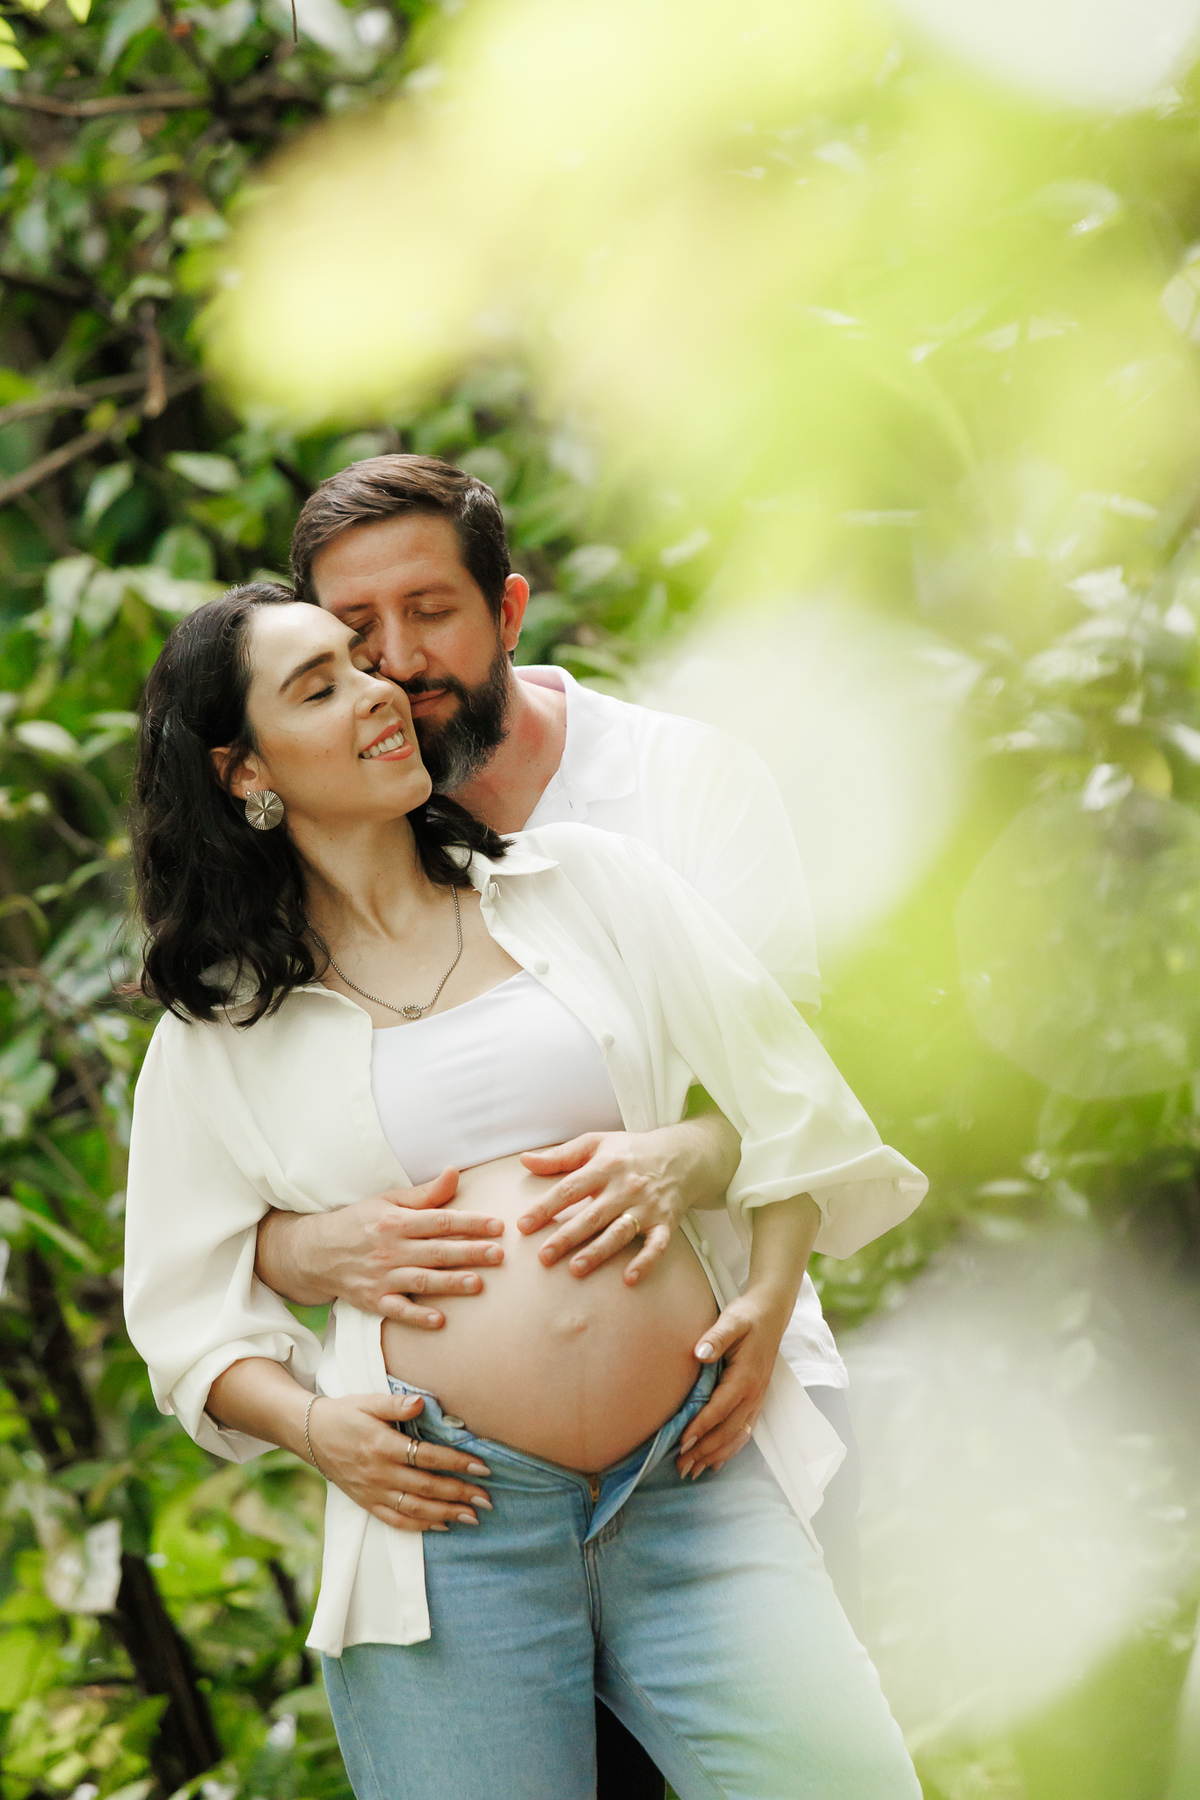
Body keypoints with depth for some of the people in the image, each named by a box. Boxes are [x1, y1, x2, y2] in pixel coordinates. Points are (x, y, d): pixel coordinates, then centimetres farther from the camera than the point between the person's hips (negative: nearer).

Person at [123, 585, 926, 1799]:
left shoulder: (584, 882, 13)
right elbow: (189, 1304, 13)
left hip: (697, 1482, 1)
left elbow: (780, 1092, 16)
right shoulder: (220, 1031, 10)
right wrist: (310, 1424, -5)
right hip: (447, 1514, -1)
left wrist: (768, 1302, 3)